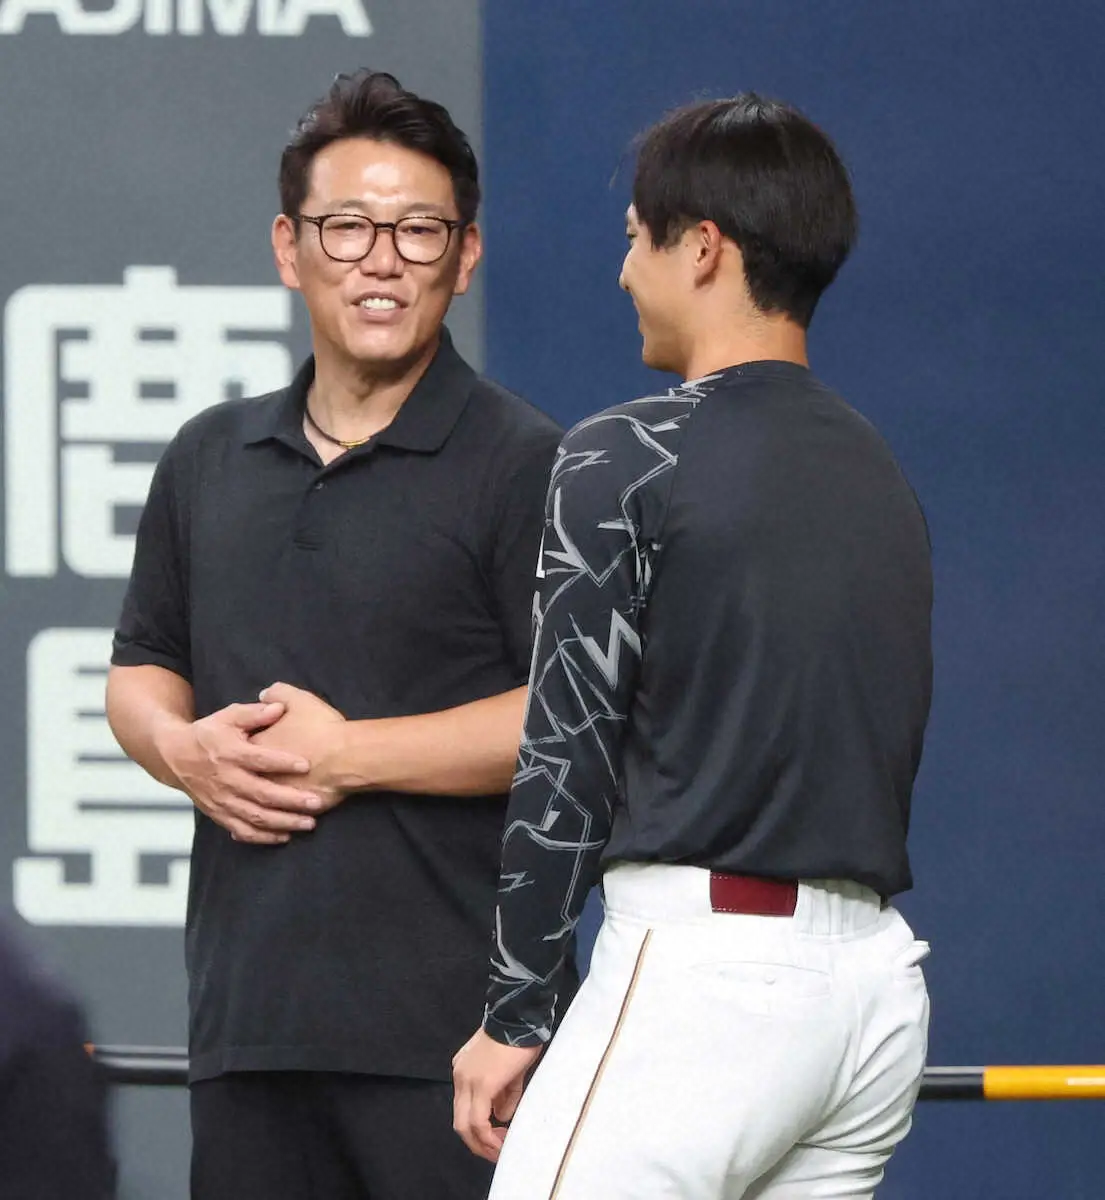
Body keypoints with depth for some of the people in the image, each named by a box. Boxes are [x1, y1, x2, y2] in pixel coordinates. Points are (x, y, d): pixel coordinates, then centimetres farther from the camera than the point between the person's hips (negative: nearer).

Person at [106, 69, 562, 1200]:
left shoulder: (524, 465, -3)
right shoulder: (210, 459, 17)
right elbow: (139, 671, 24)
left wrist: (347, 754, -12)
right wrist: (186, 748, 1)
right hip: (244, 1014, 6)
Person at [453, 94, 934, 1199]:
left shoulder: (627, 460, -6)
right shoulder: (877, 472, 17)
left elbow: (566, 763, -8)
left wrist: (514, 1014, -3)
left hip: (705, 966, -8)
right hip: (878, 979, 8)